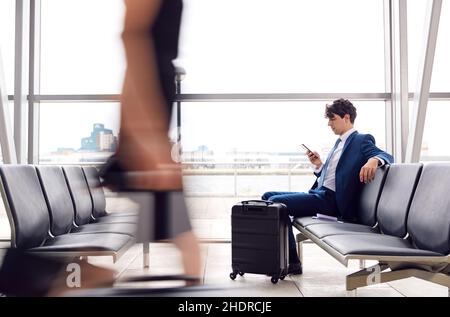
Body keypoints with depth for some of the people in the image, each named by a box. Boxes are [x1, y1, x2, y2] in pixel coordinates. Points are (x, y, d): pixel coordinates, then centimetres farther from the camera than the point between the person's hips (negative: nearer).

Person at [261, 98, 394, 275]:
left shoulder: (362, 140, -1)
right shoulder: (340, 143, 25)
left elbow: (387, 156, -16)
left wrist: (374, 160, -36)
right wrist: (318, 165, 8)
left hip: (331, 200, -10)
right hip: (317, 194, 10)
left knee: (276, 202, -23)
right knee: (268, 197, 5)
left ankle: (292, 262, -14)